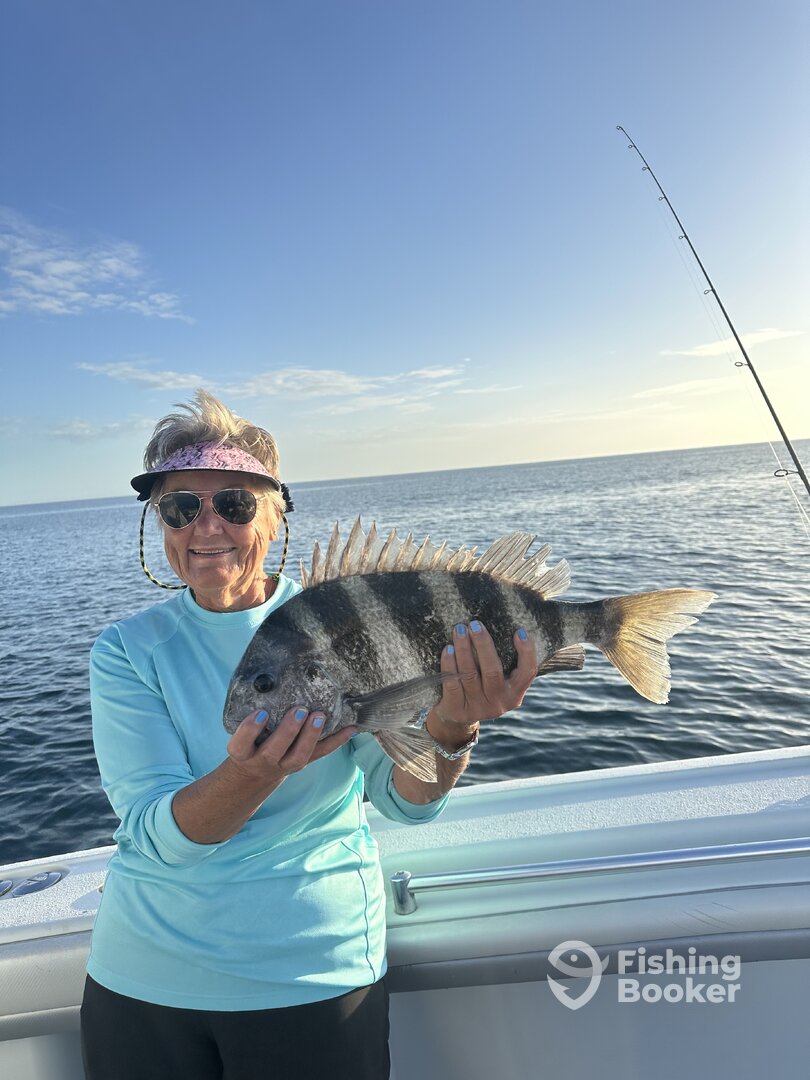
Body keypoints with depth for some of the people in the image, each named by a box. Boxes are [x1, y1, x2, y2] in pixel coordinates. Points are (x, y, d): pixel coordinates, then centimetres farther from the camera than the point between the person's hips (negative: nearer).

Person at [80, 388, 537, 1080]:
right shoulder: (126, 652, -9)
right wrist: (255, 774, -38)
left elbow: (406, 800, -15)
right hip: (142, 978, 1)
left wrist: (451, 730, -37)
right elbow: (159, 834, -18)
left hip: (313, 976, 0)